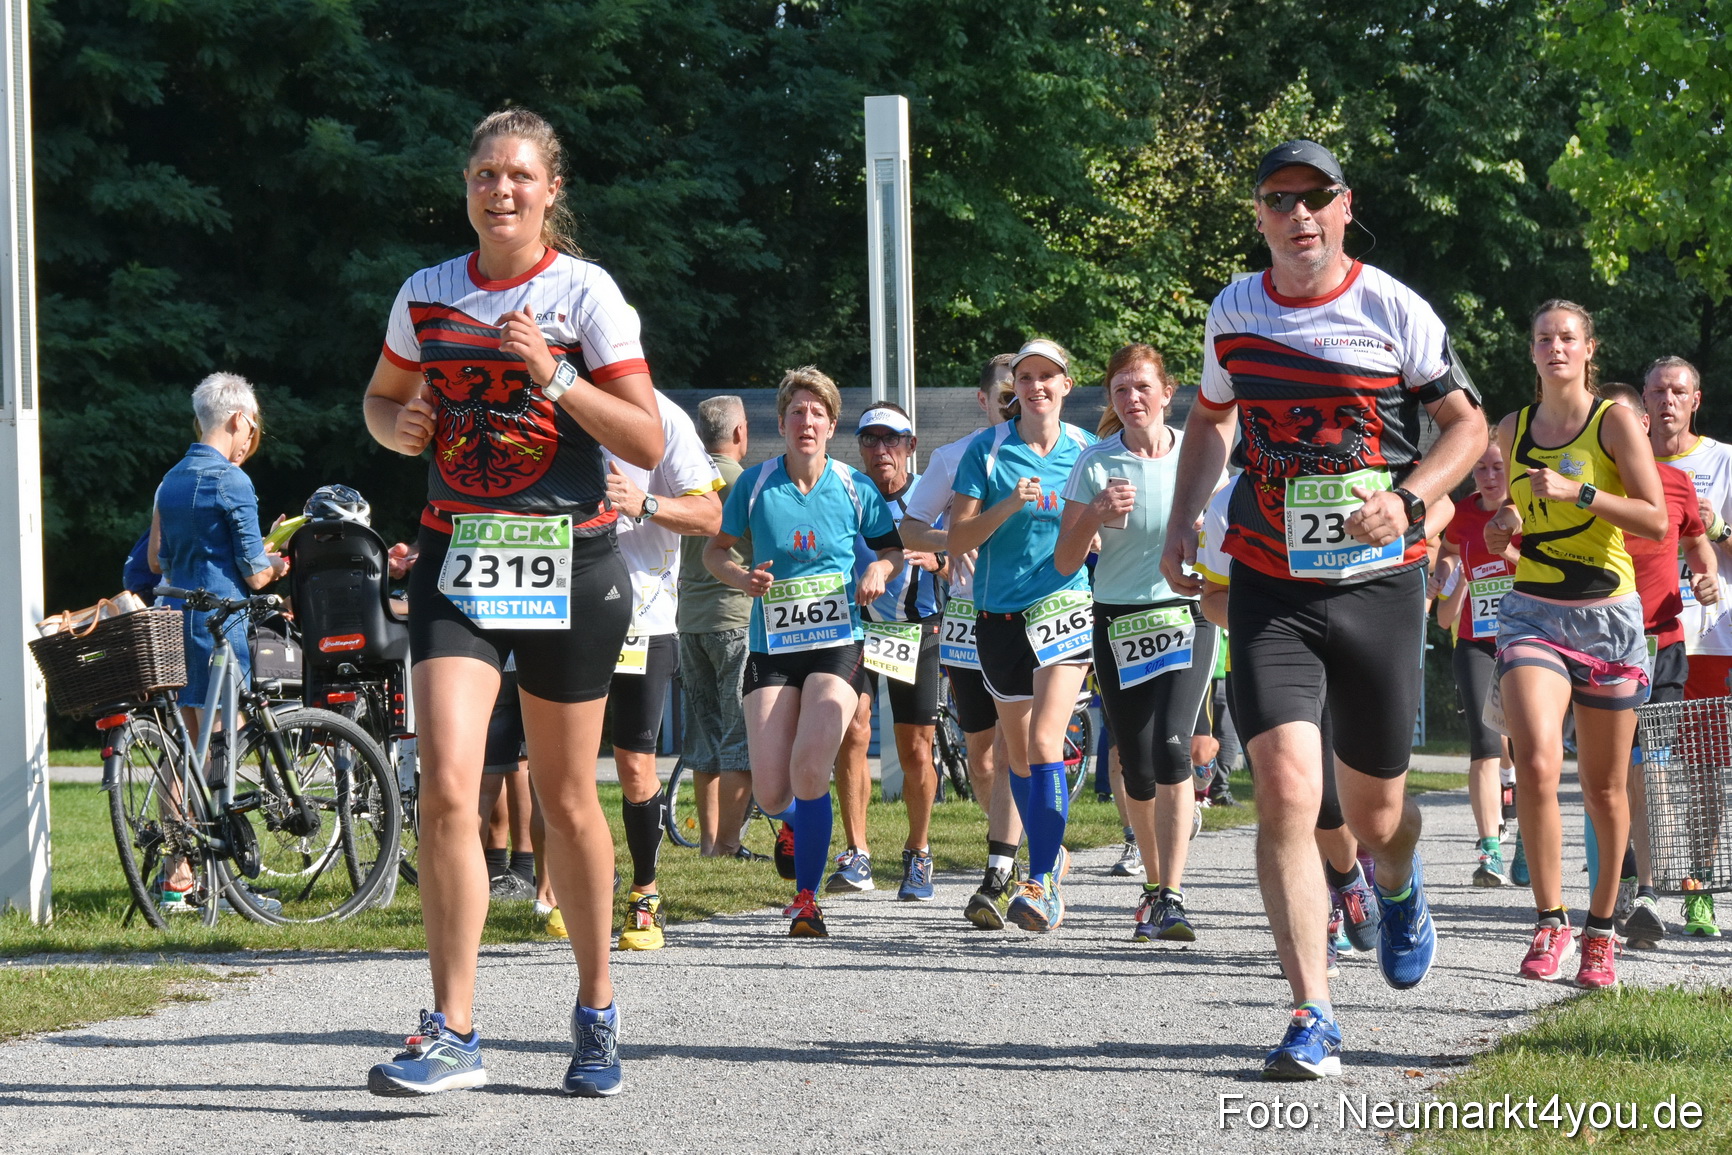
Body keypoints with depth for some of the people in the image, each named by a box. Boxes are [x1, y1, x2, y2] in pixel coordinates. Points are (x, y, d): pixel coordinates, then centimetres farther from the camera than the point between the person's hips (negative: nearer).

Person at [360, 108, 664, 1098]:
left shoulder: (585, 292, -4)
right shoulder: (427, 295, 6)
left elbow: (648, 442, -7)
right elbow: (384, 401, 23)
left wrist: (553, 379, -19)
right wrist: (401, 426, -1)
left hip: (570, 561, -2)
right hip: (459, 560, 2)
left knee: (566, 796, 8)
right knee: (448, 785, -15)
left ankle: (598, 1014, 26)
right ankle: (454, 1034, -13)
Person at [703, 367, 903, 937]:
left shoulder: (854, 488, 2)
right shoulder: (755, 484, 1)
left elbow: (894, 548, 15)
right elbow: (715, 548, 11)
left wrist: (879, 571, -7)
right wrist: (741, 576, -9)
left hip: (837, 644, -1)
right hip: (771, 647, 1)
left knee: (809, 771, -21)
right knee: (770, 792, -5)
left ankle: (806, 898, -5)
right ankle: (800, 827, 35)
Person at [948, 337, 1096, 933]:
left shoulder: (1086, 450, 4)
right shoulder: (986, 450, 1)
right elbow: (958, 538, -2)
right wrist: (1007, 507, -17)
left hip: (1065, 606, -2)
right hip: (1001, 614, 2)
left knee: (1045, 743, -17)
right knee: (1018, 753, 10)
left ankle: (1043, 883, -20)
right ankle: (1051, 854, 31)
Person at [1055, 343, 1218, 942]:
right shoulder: (1096, 462, -2)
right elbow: (1066, 561, -2)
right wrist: (1095, 516, -20)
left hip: (1187, 617, -1)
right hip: (1119, 624, 1)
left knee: (1171, 747, -20)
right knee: (1137, 769, 3)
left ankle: (1171, 900, -22)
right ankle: (1155, 882, 27)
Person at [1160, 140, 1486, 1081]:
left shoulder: (1394, 311, -5)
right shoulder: (1233, 312, 5)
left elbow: (1467, 423, 2)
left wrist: (1407, 501, -16)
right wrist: (1182, 527, 11)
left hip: (1379, 582, -1)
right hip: (1270, 588, 1)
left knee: (1373, 815, 8)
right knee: (1284, 792, -16)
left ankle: (1397, 886, 48)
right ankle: (1312, 1020, -13)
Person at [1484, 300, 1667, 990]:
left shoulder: (1614, 422, -2)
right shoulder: (1513, 430, 8)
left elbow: (1656, 520, -11)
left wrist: (1577, 491, -20)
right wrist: (1504, 533, 0)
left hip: (1607, 619, -1)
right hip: (1533, 615, 1)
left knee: (1604, 787, 8)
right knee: (1535, 765, -21)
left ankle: (1601, 927, 25)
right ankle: (1550, 924, -11)